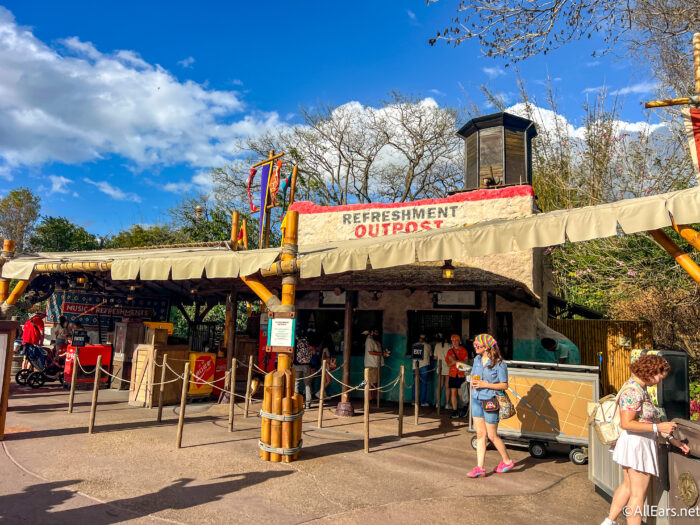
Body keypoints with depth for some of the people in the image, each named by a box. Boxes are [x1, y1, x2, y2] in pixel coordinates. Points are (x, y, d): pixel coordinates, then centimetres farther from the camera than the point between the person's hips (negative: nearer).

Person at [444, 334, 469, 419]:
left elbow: (465, 362, -6)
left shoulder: (463, 350, 1)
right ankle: (455, 411, 8)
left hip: (461, 374, -4)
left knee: (460, 393, -6)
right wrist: (453, 362, -11)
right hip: (452, 374, 4)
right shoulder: (450, 351, 12)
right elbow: (448, 364, 9)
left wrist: (455, 361, -16)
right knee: (453, 393, 2)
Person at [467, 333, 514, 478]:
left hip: (490, 401, -6)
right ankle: (479, 468, 10)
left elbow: (504, 385, -12)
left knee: (492, 436, 5)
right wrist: (473, 382, -3)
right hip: (477, 400, 6)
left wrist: (485, 385, -19)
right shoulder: (477, 359, 6)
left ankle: (507, 461, 28)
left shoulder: (498, 364, -14)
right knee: (480, 434, 7)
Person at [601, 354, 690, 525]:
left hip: (632, 445, 10)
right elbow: (626, 423, -26)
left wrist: (672, 439, 10)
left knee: (627, 486, 22)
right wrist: (657, 427, -23)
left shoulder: (639, 388, 10)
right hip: (637, 444, -10)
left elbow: (649, 419, 14)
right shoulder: (633, 391, -22)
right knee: (638, 494, 2)